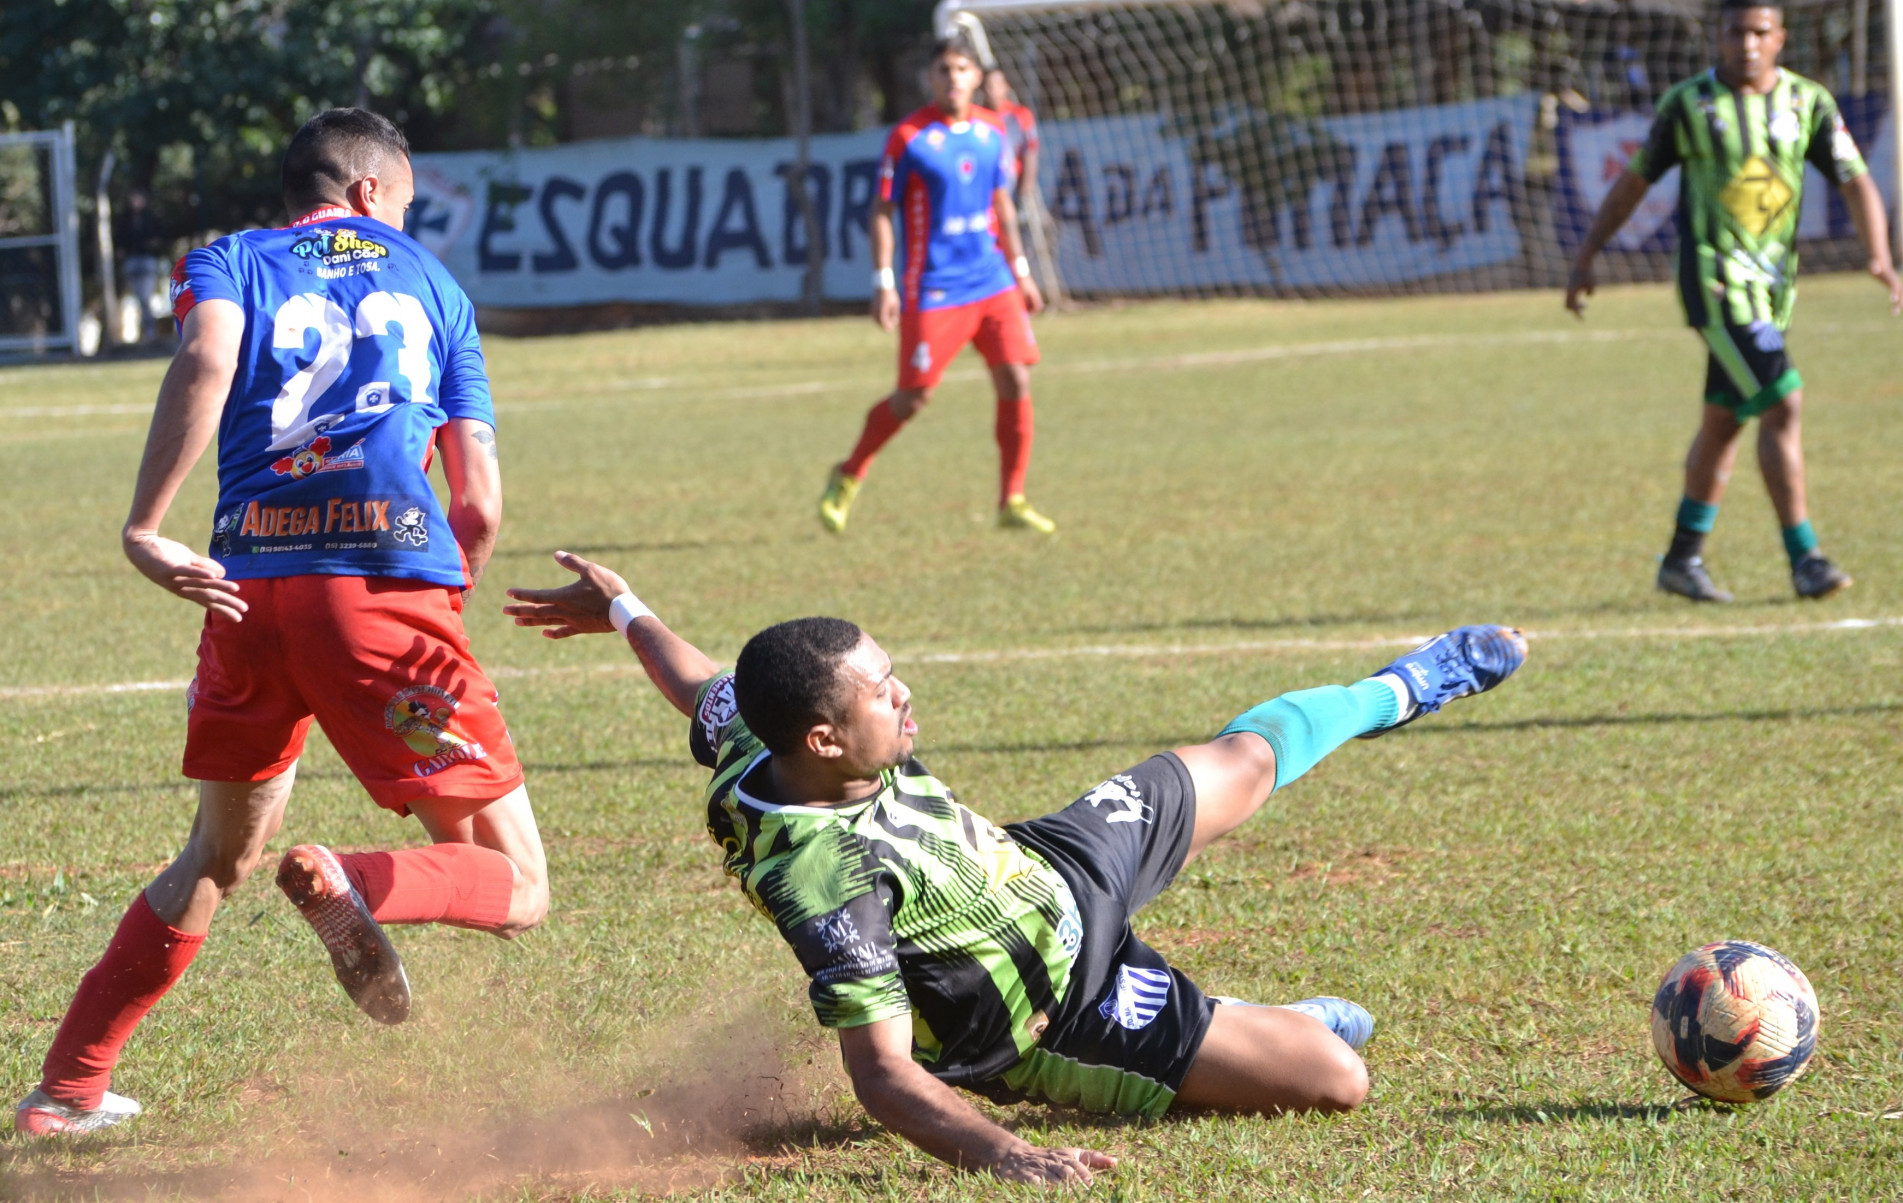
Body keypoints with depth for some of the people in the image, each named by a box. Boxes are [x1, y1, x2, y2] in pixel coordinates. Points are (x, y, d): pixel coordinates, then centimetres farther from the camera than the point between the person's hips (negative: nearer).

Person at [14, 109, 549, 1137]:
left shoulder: (229, 264, 17)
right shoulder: (429, 283, 21)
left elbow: (205, 362, -10)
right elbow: (481, 506, 16)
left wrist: (143, 529, -11)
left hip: (247, 588, 3)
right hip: (391, 582, -3)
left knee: (220, 855, 26)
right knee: (515, 887, 3)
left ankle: (69, 1087, 26)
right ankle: (358, 888, -27)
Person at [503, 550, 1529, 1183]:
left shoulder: (759, 743, -19)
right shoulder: (824, 885, -43)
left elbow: (701, 688, 6)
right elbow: (882, 1075, -43)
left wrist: (626, 613, 26)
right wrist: (999, 1153, -57)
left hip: (1059, 866, 8)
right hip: (1059, 1009, -8)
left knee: (1249, 761, 27)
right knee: (1337, 1080, -11)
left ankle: (1393, 694, 57)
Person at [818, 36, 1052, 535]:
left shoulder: (991, 133, 7)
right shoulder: (909, 139, -9)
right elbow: (882, 211, -5)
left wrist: (1021, 271, 18)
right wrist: (883, 283, -11)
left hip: (992, 283, 5)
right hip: (932, 289, -5)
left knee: (1015, 382, -7)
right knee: (913, 398, -1)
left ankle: (1012, 502, 2)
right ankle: (847, 478, 22)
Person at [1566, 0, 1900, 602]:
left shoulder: (1808, 103, 4)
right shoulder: (1687, 105, -3)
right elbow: (1634, 181, 7)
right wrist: (1586, 255, 9)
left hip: (1774, 282, 5)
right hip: (1715, 279, -5)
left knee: (1725, 422, 13)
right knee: (1781, 406, -16)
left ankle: (1683, 558, 24)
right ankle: (1803, 557, -14)